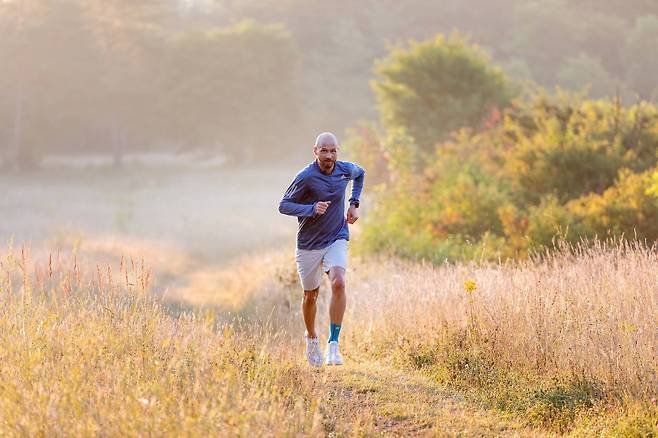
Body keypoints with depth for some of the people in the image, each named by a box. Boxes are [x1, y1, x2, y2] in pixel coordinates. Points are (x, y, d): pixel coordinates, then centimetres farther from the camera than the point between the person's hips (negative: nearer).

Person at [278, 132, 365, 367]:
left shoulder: (346, 170, -4)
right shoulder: (306, 177, -17)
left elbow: (360, 173, 21)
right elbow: (283, 205, -12)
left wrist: (354, 204, 9)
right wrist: (311, 209, -28)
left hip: (337, 239, 1)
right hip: (309, 244, -1)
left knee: (338, 283, -24)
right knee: (311, 296, 11)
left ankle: (333, 344, -20)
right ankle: (311, 338, 39)